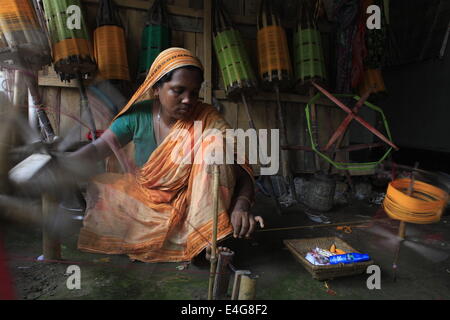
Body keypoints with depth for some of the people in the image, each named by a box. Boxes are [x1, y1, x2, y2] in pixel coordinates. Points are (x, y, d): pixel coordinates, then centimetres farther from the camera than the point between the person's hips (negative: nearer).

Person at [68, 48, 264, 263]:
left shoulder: (208, 121, -13)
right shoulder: (139, 115, -6)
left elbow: (241, 171, -18)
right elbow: (98, 148, -6)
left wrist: (241, 206, -38)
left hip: (190, 206, -2)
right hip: (143, 199, 3)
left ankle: (213, 235, -24)